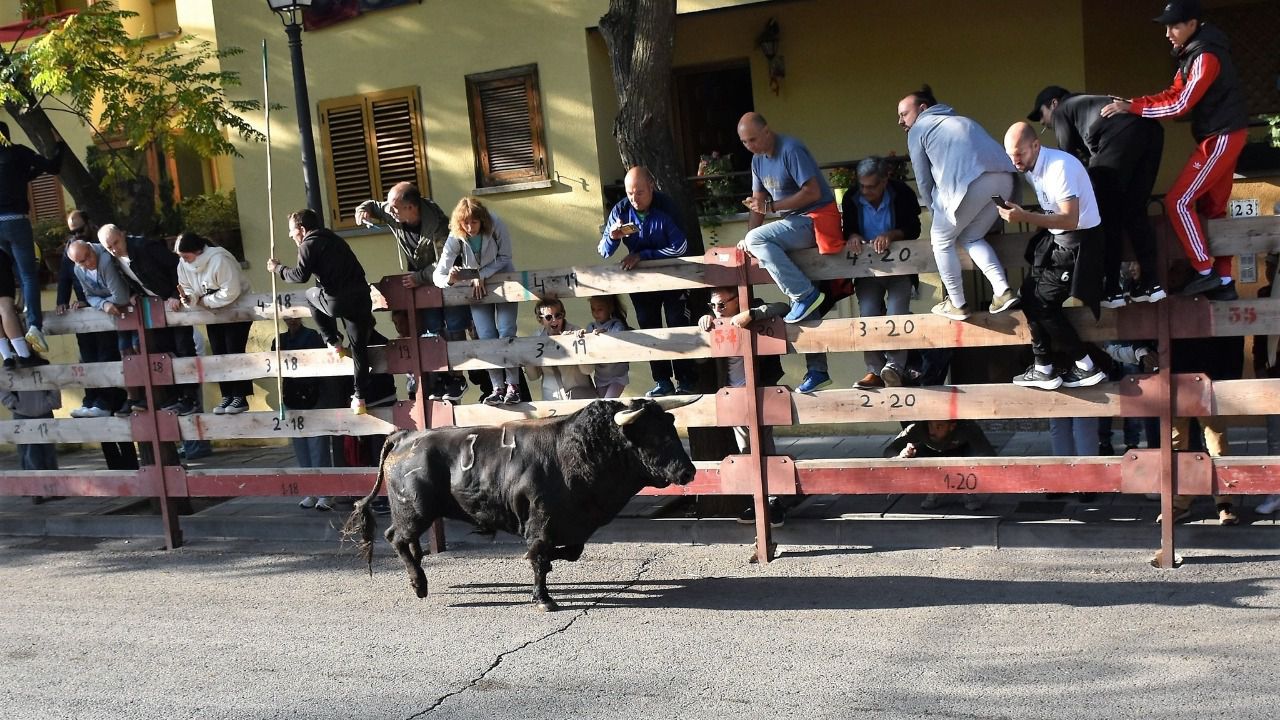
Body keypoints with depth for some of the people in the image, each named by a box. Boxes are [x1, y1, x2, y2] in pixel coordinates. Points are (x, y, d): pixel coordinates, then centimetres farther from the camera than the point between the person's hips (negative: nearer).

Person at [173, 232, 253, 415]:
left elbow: (231, 292, -31)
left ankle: (240, 396, -3)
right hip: (213, 313, 7)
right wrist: (188, 298, -25)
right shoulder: (183, 265, -6)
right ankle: (227, 396, 13)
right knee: (219, 354, 6)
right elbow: (188, 289, -1)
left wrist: (205, 301, -22)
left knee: (234, 352, -9)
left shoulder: (219, 259, -28)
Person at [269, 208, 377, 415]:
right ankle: (360, 397, 9)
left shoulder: (309, 245, -2)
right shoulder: (333, 238, 24)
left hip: (337, 301, -6)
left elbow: (301, 275, -10)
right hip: (361, 296, 6)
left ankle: (333, 343, 24)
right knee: (358, 346, 11)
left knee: (311, 295, 27)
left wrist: (278, 269, 3)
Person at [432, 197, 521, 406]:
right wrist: (450, 279, -44)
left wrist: (482, 275, -22)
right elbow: (438, 275, -21)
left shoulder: (496, 225, -23)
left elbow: (505, 258, -12)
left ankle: (513, 386, -9)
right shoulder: (456, 238, -20)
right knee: (487, 337, -11)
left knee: (506, 332, -15)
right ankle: (498, 387, -6)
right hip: (476, 287, 1)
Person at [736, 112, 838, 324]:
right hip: (795, 221, 10)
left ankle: (806, 295, -23)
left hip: (816, 218, -9)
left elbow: (812, 192, -22)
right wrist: (748, 239, -5)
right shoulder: (758, 159, 10)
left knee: (757, 239, -24)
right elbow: (758, 201, 10)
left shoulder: (791, 150, -16)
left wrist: (771, 206, -23)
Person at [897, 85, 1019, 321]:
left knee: (941, 240, 15)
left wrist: (936, 211, 31)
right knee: (971, 237, 25)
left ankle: (957, 305, 18)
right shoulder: (960, 121, 39)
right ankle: (1003, 291, 9)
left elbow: (923, 181, 17)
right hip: (1004, 178, 7)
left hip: (971, 183, -7)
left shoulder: (918, 130, 19)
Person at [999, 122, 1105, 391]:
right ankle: (1044, 369, 13)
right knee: (1028, 296, 6)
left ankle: (1087, 367, 5)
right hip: (1056, 238, 9)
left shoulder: (1059, 167, -24)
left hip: (1079, 240, -9)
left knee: (1043, 302, -8)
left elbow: (1071, 220, -29)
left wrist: (1025, 217, -34)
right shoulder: (1032, 167, 4)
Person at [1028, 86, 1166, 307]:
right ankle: (1151, 284, 8)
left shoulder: (1061, 112, 21)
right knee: (1134, 211, 13)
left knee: (1106, 215, 0)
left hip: (1120, 136, -7)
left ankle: (1112, 291, -2)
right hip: (1150, 129, 7)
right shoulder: (1088, 103, 41)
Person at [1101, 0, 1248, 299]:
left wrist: (1132, 107, -20)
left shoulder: (1207, 56, -21)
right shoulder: (1193, 51, 10)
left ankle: (1205, 271, -3)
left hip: (1221, 137, -10)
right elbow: (1175, 93, 9)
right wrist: (1132, 102, -4)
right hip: (1220, 135, 10)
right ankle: (1224, 281, 16)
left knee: (1178, 201, -9)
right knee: (1213, 208, 12)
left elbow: (1180, 105, -23)